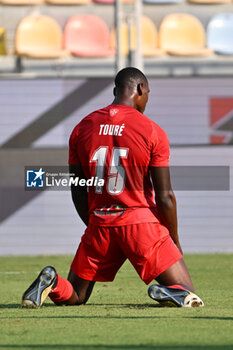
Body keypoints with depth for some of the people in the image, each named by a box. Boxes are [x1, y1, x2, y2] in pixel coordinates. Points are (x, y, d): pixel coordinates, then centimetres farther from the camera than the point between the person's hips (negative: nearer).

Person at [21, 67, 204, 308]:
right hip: (141, 221, -3)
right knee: (188, 294, 4)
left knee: (74, 297, 18)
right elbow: (165, 196, -4)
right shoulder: (153, 132, -5)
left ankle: (52, 282, -16)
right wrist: (174, 241, 8)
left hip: (99, 223, 3)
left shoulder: (82, 129, 6)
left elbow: (78, 190, 9)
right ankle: (169, 292, -32)